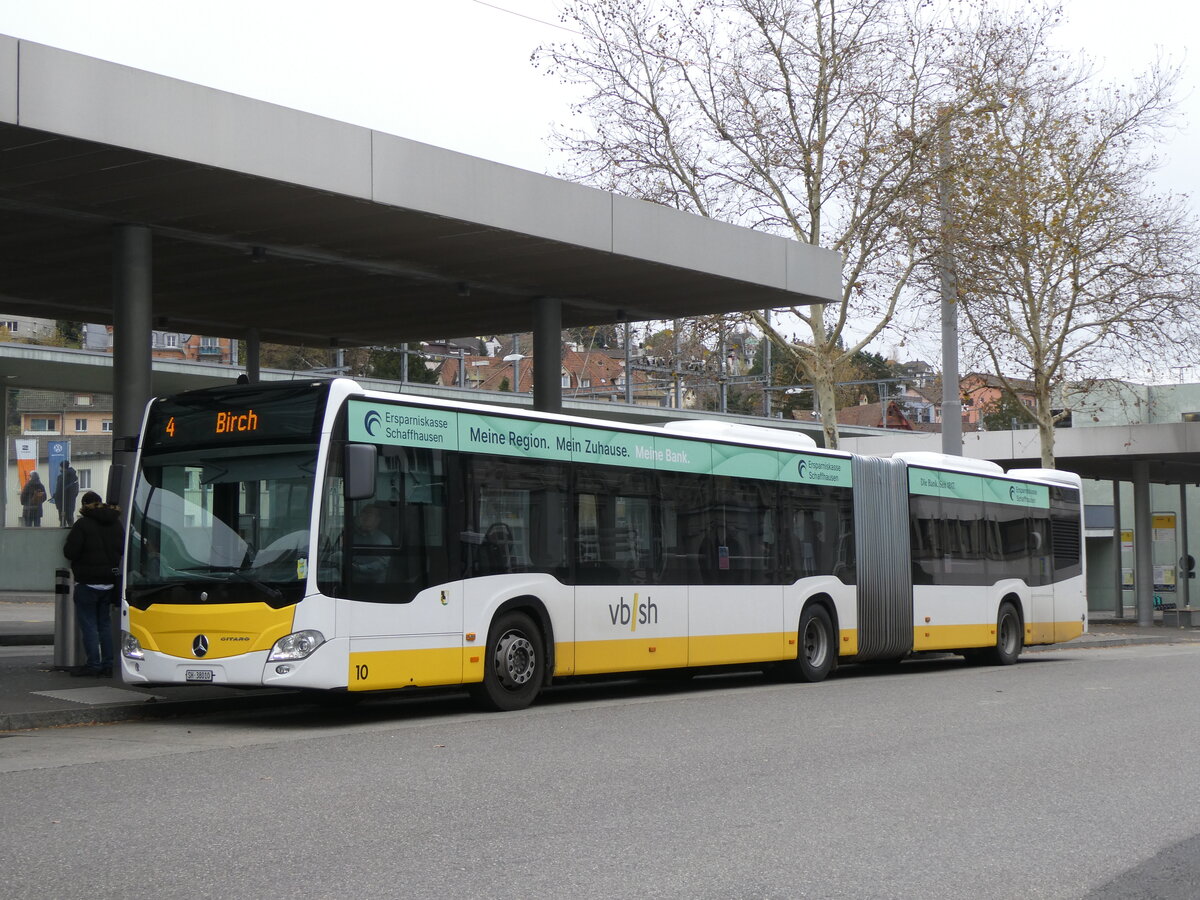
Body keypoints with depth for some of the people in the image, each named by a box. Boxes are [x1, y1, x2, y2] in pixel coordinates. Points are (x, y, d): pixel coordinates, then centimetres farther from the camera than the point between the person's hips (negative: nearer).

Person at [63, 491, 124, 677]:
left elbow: (70, 552, -14)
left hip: (88, 582, -6)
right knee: (104, 623, 13)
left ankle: (93, 664, -4)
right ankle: (108, 664, 12)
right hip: (109, 582, 6)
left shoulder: (83, 524, -13)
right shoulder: (115, 523, 8)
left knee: (88, 624, -1)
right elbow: (122, 548, 16)